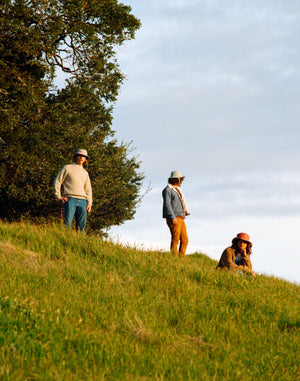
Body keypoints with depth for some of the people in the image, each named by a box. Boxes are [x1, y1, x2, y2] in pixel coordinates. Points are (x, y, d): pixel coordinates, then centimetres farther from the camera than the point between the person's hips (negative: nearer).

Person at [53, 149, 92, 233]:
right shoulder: (67, 168, 9)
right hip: (70, 199, -5)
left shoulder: (85, 173, 24)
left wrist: (89, 203, 13)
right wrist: (58, 197, -2)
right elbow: (57, 182, 7)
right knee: (67, 223, -17)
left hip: (82, 200, 5)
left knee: (81, 225, -2)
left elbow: (88, 189, 26)